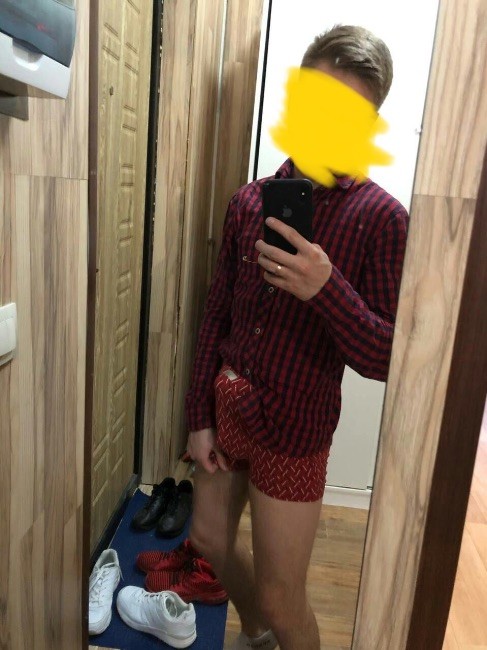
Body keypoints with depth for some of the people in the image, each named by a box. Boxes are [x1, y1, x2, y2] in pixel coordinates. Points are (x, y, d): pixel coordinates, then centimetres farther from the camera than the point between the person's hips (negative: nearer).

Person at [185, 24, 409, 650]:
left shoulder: (380, 218, -14)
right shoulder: (251, 200, 0)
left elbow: (387, 358, -16)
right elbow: (217, 313, 4)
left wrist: (326, 289, -33)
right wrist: (200, 417, 3)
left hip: (293, 428, -5)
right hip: (226, 406, 6)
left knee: (281, 596, 9)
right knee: (209, 539, 24)